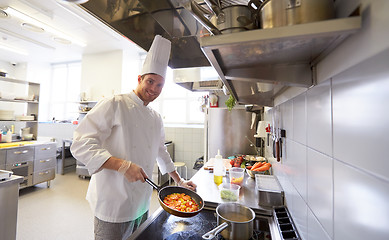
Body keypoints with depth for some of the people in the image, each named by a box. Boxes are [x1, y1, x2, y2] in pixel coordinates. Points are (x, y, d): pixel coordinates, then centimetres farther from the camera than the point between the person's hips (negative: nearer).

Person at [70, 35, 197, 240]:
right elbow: (81, 144, -19)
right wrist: (121, 165, -30)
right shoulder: (115, 105, -14)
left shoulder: (156, 119, 7)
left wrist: (179, 181, 18)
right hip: (113, 206, -6)